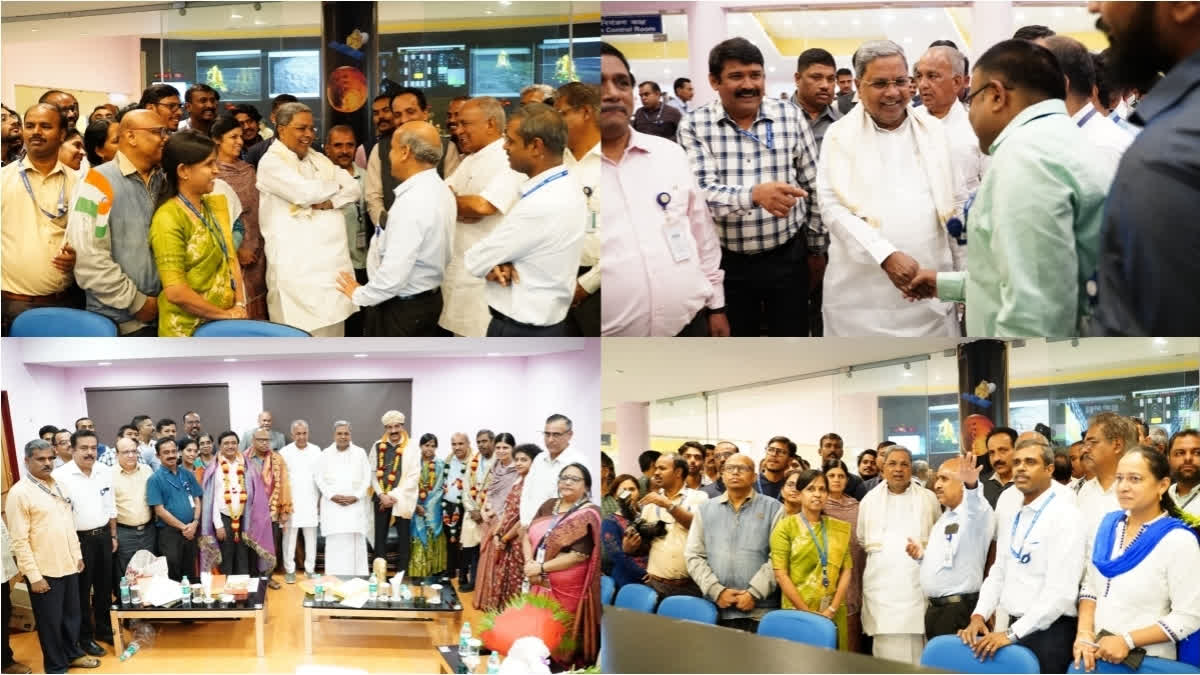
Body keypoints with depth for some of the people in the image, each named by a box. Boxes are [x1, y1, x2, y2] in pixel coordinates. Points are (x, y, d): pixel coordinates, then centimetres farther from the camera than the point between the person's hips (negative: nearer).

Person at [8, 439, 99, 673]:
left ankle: (72, 654, 37)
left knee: (72, 614, 18)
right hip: (44, 571, -7)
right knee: (50, 621, 6)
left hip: (68, 565, 7)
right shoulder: (19, 493, -15)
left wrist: (77, 555, 14)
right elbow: (20, 540, -16)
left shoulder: (57, 485, 7)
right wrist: (34, 576, -18)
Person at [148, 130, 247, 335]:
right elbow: (175, 291, -18)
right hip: (189, 330, -6)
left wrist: (240, 306, -4)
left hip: (223, 325, 6)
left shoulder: (215, 205, 9)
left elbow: (230, 259, 10)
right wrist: (227, 314, -12)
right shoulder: (168, 219, -13)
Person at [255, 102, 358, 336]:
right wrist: (335, 186, 2)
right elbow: (304, 192, -18)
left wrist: (328, 202, -11)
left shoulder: (319, 159, 18)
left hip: (333, 259, 7)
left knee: (332, 333, 11)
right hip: (297, 265, -7)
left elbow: (354, 189, 9)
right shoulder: (271, 162, -4)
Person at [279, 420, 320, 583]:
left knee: (311, 537, 5)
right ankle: (290, 570, 10)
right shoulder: (285, 452, -3)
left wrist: (321, 499, 4)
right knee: (290, 536, 1)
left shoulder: (316, 451, 4)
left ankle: (310, 569, 14)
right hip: (290, 502, -2)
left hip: (311, 502, 2)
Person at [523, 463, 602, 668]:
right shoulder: (548, 506, 10)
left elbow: (579, 555, -18)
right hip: (540, 586, 6)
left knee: (561, 642, 0)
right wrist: (529, 562, -11)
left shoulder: (588, 515, -10)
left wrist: (541, 568, -16)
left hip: (567, 590, -6)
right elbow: (527, 536, 9)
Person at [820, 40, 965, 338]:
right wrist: (886, 255, -19)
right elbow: (833, 207, -8)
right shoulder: (840, 135, 1)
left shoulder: (934, 130, 10)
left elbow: (957, 205, 14)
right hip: (862, 295, -2)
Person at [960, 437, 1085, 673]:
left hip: (1050, 632, -6)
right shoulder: (1009, 515, 12)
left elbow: (1061, 590, -18)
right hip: (1014, 628, 6)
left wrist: (1012, 634, -19)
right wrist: (979, 615, -1)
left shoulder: (1064, 515, -11)